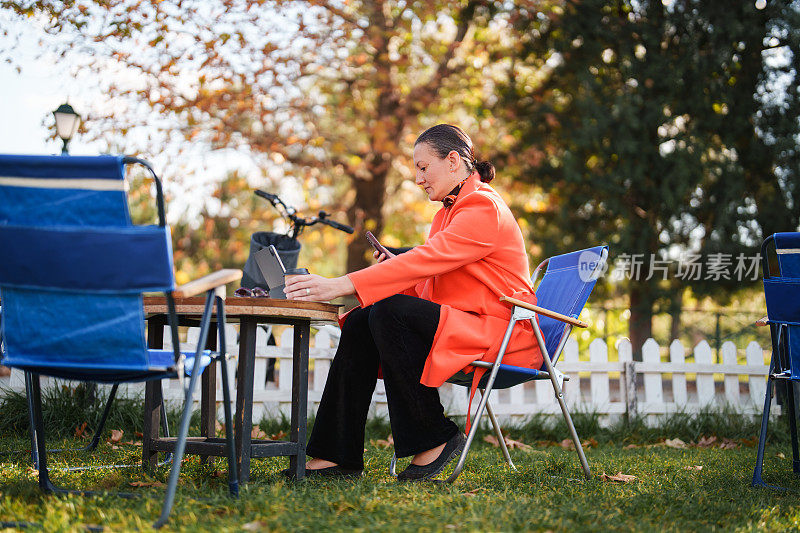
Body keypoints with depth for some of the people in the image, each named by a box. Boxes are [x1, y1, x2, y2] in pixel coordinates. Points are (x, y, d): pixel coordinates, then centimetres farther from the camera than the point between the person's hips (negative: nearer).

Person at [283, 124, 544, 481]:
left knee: (391, 312, -28)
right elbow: (429, 282, 18)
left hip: (501, 333, -9)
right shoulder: (448, 211, 19)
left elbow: (426, 260, -25)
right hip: (456, 323, 9)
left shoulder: (483, 208, -13)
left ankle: (437, 439, -17)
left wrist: (340, 286, -29)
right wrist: (397, 268, -5)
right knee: (359, 322, -7)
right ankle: (338, 456, -10)